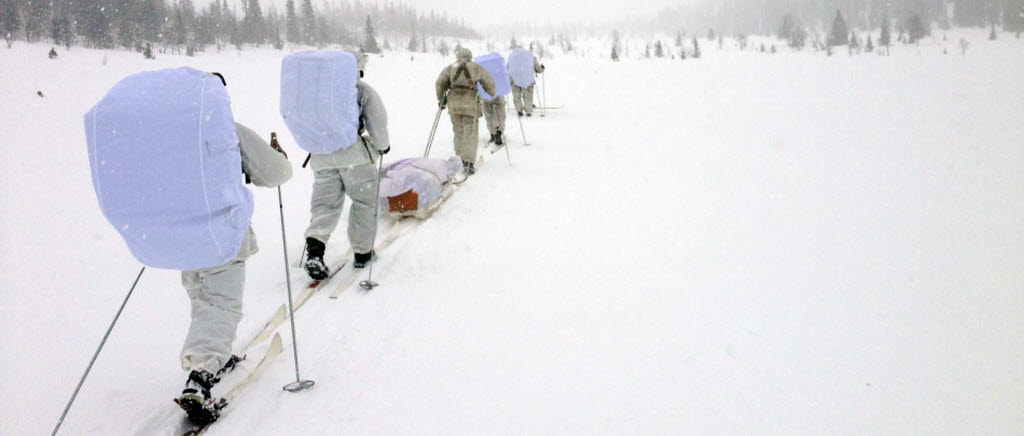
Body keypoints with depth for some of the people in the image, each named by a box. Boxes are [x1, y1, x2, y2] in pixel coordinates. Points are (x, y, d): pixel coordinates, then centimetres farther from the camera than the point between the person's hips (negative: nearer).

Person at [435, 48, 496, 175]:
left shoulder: (450, 68, 12)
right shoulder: (477, 68, 10)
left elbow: (440, 83, 3)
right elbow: (489, 83, 9)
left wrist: (441, 99, 13)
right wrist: (492, 95, 27)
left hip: (454, 103, 2)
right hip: (470, 103, -2)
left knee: (459, 131, 16)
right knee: (470, 133, -2)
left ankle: (462, 158, 16)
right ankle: (468, 162, -12)